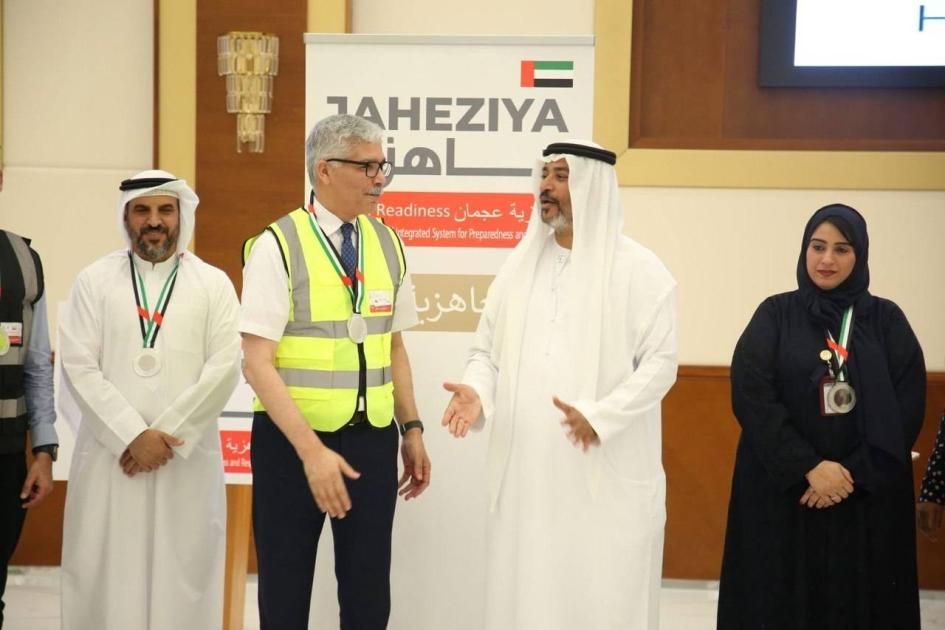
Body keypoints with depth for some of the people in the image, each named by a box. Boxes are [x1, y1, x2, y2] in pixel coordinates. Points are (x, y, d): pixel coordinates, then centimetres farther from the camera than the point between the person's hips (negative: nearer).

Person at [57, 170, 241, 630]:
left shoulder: (213, 284, 6)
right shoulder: (95, 280, 6)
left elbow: (224, 368, -3)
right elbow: (78, 367, -2)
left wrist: (167, 434, -11)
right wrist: (132, 435, -12)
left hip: (186, 458, 0)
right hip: (109, 454, 0)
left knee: (182, 577, 2)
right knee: (105, 577, 2)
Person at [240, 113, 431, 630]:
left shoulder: (388, 244, 5)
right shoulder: (278, 245, -11)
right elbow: (258, 362, -15)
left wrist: (411, 428, 8)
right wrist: (311, 450, -21)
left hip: (371, 437, 4)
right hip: (293, 437, -4)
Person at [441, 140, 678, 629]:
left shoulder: (638, 269, -3)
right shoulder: (520, 266, 11)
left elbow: (660, 361, -7)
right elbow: (487, 350, 13)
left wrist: (599, 415, -20)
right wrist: (476, 392, -8)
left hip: (606, 475, -4)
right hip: (526, 470, 4)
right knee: (525, 589, 7)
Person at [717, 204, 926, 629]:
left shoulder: (887, 320, 5)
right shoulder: (775, 315, 2)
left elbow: (908, 407, -2)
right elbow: (751, 397, -8)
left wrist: (854, 474, -12)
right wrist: (809, 467, -16)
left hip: (869, 495, 1)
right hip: (783, 489, -1)